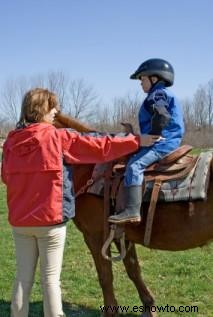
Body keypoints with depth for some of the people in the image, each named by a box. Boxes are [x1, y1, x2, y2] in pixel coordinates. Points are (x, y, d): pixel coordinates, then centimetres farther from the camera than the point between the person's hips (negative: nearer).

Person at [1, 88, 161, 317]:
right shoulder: (57, 137, -10)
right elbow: (100, 148, -6)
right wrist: (136, 141, 3)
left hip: (19, 220, 5)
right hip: (50, 219, -5)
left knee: (23, 277, 12)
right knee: (50, 279, 3)